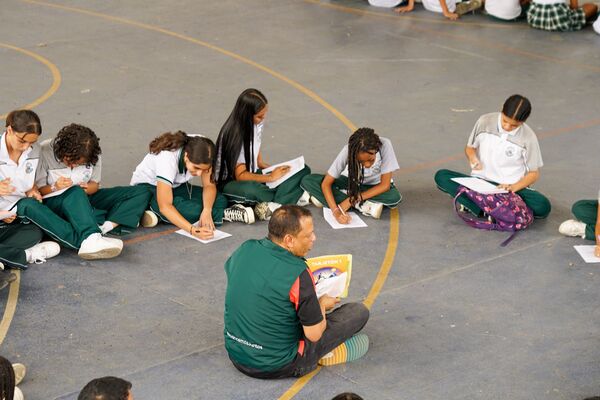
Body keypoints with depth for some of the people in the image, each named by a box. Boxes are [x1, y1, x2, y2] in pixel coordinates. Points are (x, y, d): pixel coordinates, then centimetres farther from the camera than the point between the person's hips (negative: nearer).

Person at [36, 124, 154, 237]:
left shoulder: (93, 155, -5)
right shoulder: (45, 152, -14)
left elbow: (95, 185, 4)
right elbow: (38, 190, -9)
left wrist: (86, 189, -21)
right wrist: (54, 187, -31)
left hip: (86, 197, 4)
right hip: (56, 201, -4)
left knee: (142, 192, -10)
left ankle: (106, 226, -35)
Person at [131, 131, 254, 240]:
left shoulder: (200, 152, -21)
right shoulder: (167, 158, -37)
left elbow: (209, 185, -13)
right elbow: (164, 206, -41)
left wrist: (207, 210, -34)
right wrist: (192, 230, -51)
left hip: (175, 186, 6)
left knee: (220, 200, -15)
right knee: (190, 210, -35)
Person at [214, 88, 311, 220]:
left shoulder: (257, 124, 0)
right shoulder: (234, 135, -22)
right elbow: (240, 175, -21)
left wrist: (272, 169, -5)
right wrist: (270, 177, -18)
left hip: (252, 175, 8)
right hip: (230, 183, -8)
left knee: (303, 170, -10)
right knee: (251, 190, -45)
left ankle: (271, 206, -29)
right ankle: (293, 197, -20)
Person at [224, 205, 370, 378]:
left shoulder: (245, 249, -6)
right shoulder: (297, 274, -25)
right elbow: (314, 335, -17)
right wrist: (322, 304, 5)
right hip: (277, 367, -7)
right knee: (359, 311, 1)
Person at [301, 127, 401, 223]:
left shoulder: (385, 145, -31)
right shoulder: (348, 151, -29)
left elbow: (385, 185, -25)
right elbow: (326, 184, -25)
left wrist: (353, 199, -29)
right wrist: (336, 211, -40)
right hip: (351, 182, 2)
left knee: (394, 197, -36)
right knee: (308, 181, -22)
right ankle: (362, 206, -25)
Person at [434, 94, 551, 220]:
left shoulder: (528, 137, -7)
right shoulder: (484, 122, -4)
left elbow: (534, 173, 0)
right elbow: (469, 147, 11)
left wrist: (514, 187, -19)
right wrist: (472, 157, -13)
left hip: (510, 188, -2)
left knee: (543, 206, -32)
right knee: (441, 176, -24)